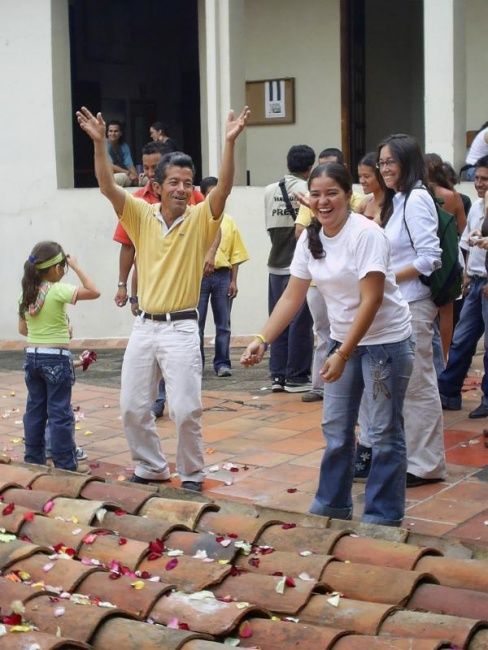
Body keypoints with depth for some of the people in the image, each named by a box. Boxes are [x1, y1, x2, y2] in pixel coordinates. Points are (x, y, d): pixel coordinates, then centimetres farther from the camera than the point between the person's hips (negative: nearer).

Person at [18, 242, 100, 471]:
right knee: (60, 413, 0)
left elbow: (22, 329, 11)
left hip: (32, 356, 6)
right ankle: (65, 466, 3)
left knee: (34, 410, 13)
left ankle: (33, 461, 20)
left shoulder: (27, 293, 5)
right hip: (56, 359, -6)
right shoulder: (58, 290, -15)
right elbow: (94, 292, -21)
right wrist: (76, 267, -12)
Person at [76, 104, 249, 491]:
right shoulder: (141, 215, 2)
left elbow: (224, 188, -20)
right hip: (144, 326, 4)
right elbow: (107, 187, -9)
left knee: (186, 409, -5)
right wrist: (99, 142, -21)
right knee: (132, 406, 9)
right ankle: (153, 467, 27)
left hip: (181, 328, -3)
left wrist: (230, 141, -32)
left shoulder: (200, 219, -4)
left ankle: (192, 473, 15)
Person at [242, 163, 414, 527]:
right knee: (335, 429, 12)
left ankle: (383, 517, 10)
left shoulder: (366, 234, -20)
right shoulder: (310, 240, 0)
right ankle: (332, 505, 27)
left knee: (385, 433, 0)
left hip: (385, 341, -7)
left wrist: (343, 355, -28)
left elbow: (371, 300, -24)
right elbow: (292, 297, 2)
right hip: (343, 340, 7)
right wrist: (262, 340, -10)